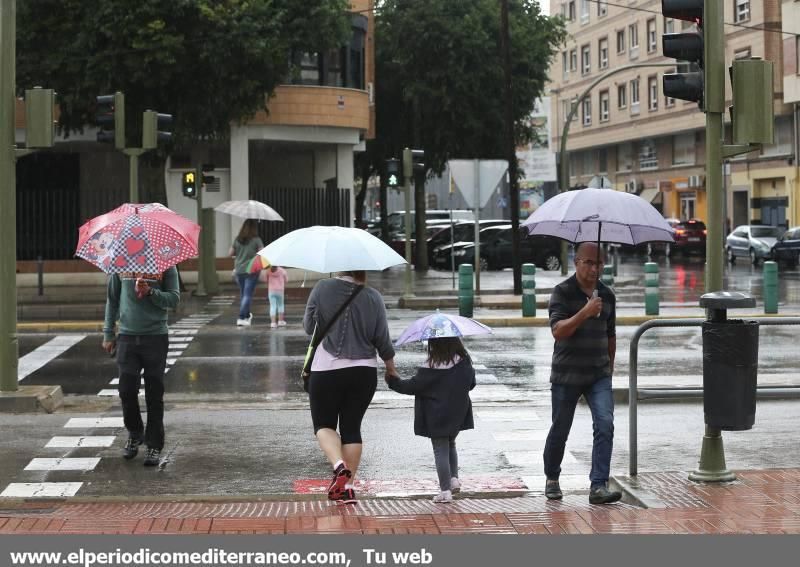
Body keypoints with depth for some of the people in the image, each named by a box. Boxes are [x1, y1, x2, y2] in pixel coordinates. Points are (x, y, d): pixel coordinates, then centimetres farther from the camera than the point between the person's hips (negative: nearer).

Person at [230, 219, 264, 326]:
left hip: (239, 271, 4)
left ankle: (247, 316, 32)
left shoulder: (237, 240, 1)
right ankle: (241, 318, -12)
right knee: (247, 295, -3)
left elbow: (231, 253, 7)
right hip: (251, 271, -4)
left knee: (244, 294, 18)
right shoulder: (256, 240, -10)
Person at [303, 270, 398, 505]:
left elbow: (308, 326, 1)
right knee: (352, 427, 11)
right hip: (364, 372, 2)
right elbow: (383, 340, 2)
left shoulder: (322, 288, -7)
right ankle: (348, 486, 10)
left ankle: (339, 465, -15)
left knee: (323, 424, 11)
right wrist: (391, 365, 19)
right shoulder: (373, 297, -2)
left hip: (326, 371, -2)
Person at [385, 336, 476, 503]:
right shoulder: (464, 362, -4)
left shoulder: (431, 367, -20)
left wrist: (393, 381, -1)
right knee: (451, 445, 25)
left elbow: (413, 386, -14)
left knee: (441, 451, 2)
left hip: (437, 417, -5)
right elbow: (471, 383, 8)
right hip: (458, 414, 5)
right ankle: (454, 478, 14)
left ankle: (445, 490, 0)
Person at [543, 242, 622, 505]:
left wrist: (610, 365, 23)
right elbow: (558, 331, -20)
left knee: (605, 425, -14)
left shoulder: (607, 294, 9)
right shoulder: (562, 292, -7)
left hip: (599, 375, 4)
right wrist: (585, 313, -30)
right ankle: (552, 480, 30)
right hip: (567, 375, -3)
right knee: (560, 431, 8)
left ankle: (598, 486, -15)